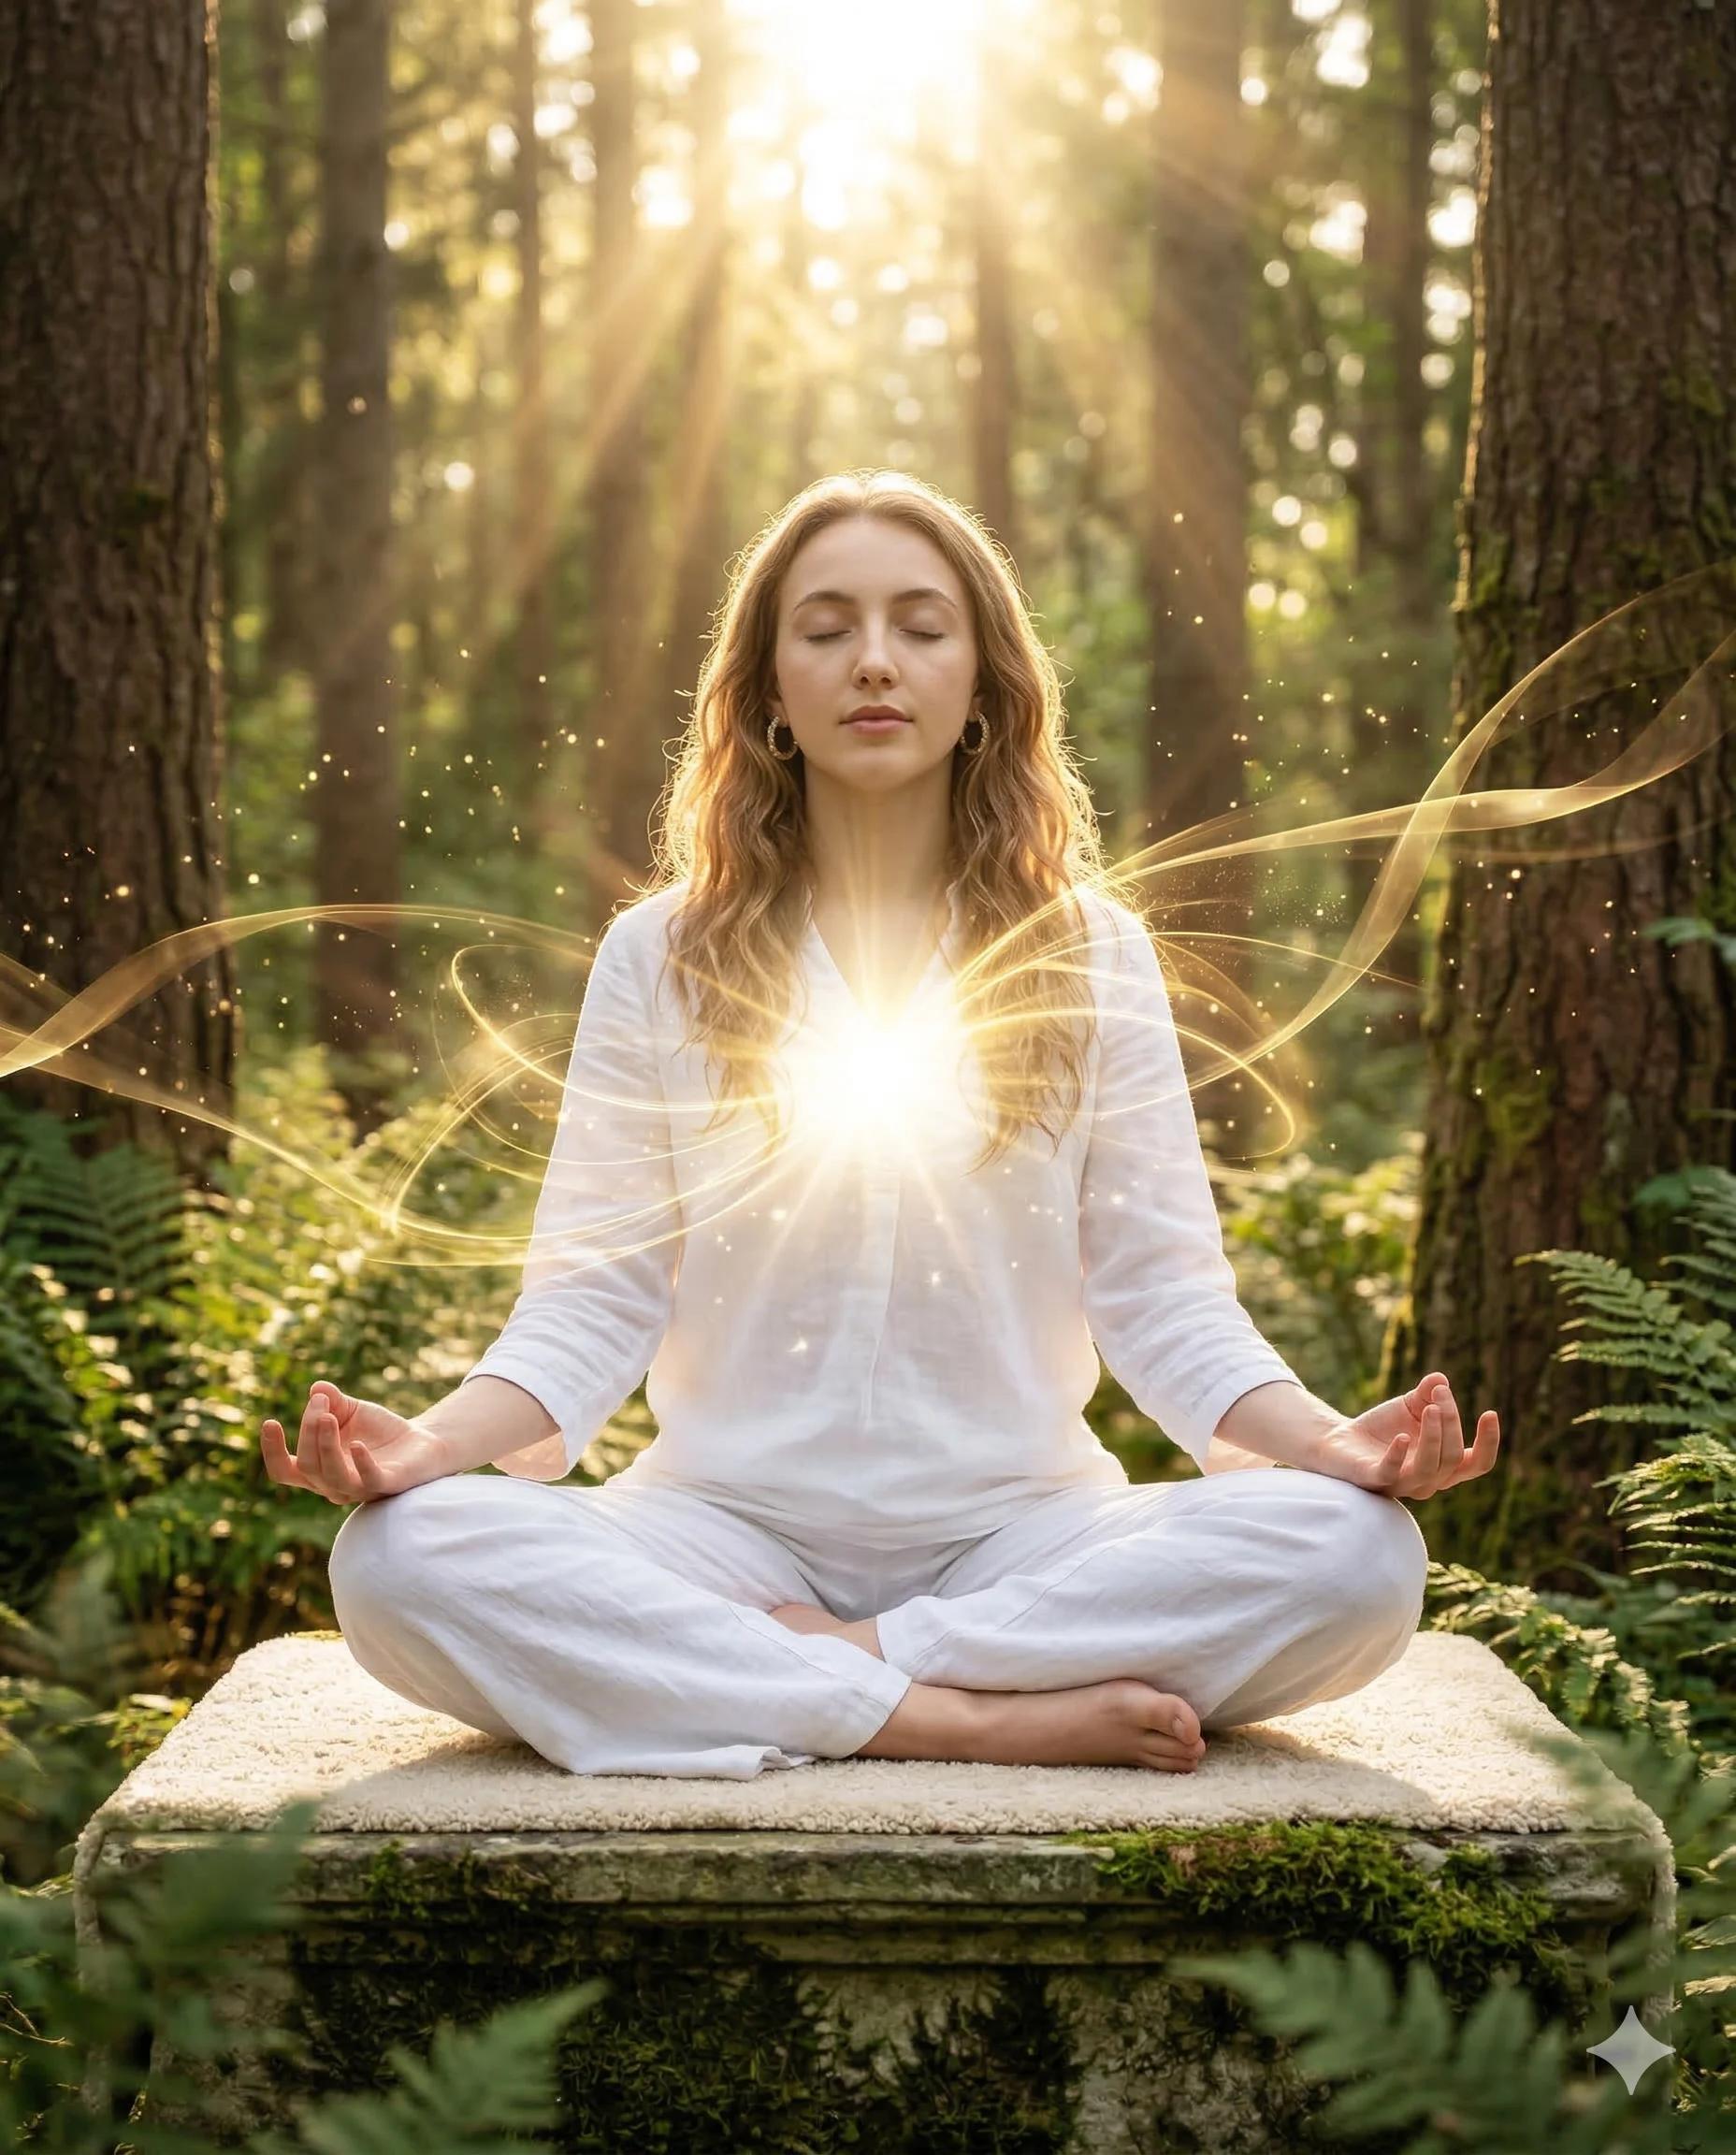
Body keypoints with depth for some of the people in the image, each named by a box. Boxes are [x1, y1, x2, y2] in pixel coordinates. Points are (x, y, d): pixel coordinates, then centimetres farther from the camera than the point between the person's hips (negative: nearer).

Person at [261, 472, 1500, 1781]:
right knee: (403, 1559, -30)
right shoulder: (662, 960, 7)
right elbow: (593, 1299, 1)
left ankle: (770, 1671, -19)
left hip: (1020, 1527, 1)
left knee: (1356, 1555, -28)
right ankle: (994, 1718, -26)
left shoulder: (1091, 956, 8)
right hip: (730, 1525, 0)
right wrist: (438, 1438, -19)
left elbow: (1161, 1292, 3)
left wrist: (1323, 1438, -17)